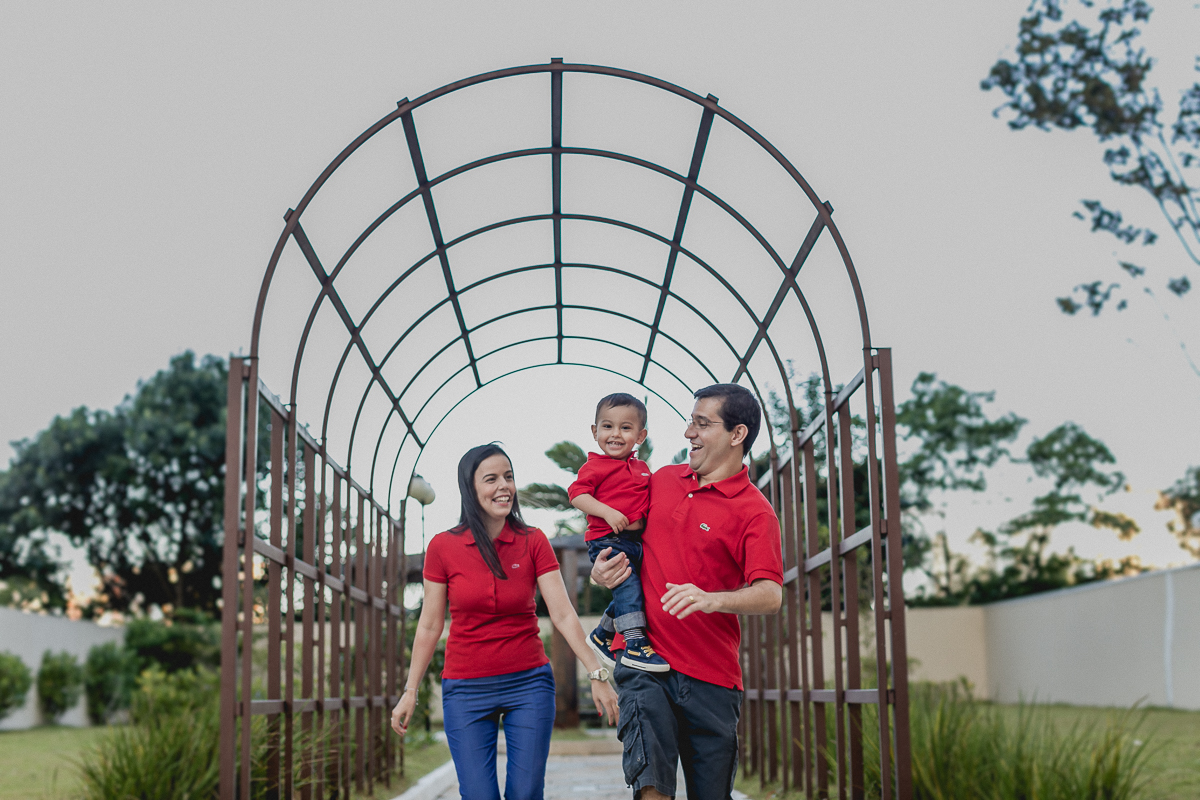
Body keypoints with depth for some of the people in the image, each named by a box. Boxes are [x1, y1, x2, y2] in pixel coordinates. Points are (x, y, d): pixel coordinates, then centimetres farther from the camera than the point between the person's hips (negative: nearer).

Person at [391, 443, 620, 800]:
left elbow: (563, 614, -6)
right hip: (465, 688, 0)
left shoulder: (533, 542, -2)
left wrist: (597, 674, -14)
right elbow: (429, 626, 3)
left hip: (529, 681, 1)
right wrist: (410, 691, 3)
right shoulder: (443, 547, -3)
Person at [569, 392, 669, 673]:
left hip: (634, 541, 7)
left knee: (626, 595, 12)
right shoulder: (595, 466, -3)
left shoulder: (642, 468, 17)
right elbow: (577, 493, -12)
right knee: (628, 585, -20)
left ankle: (601, 636, 29)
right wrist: (607, 512, -21)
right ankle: (636, 645, -21)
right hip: (606, 540, -7)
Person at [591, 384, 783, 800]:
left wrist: (711, 599, -36)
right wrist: (602, 568, 5)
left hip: (710, 675, -2)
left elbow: (770, 595, -18)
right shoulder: (662, 479, 11)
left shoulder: (754, 512, -5)